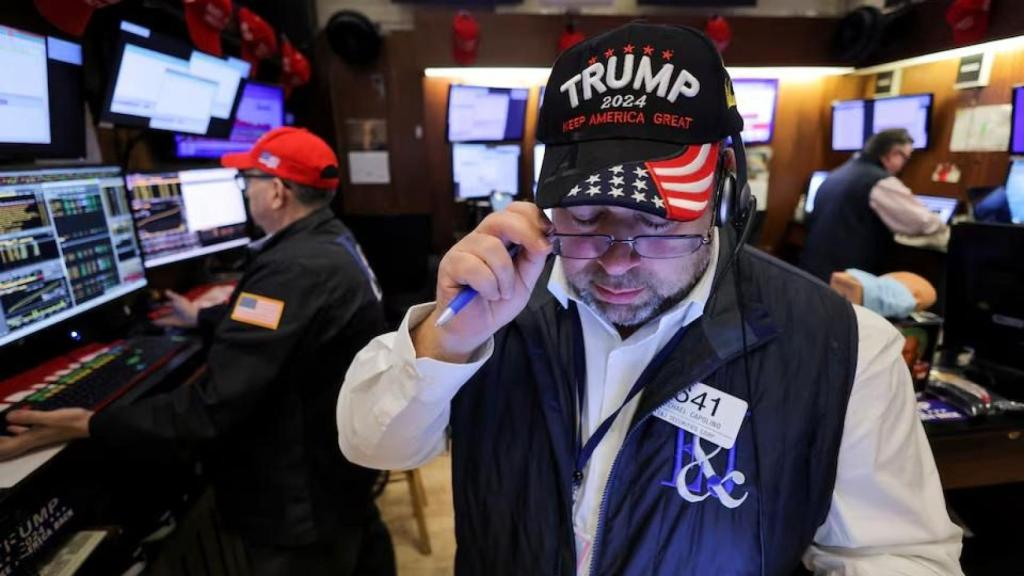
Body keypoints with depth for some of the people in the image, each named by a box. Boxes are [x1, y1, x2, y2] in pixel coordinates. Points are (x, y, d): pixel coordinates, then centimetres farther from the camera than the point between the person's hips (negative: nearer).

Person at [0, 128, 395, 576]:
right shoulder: (331, 242, 2)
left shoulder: (294, 270, -32)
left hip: (303, 506, -9)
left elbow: (214, 406, -31)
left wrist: (87, 425, -20)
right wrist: (203, 318, 32)